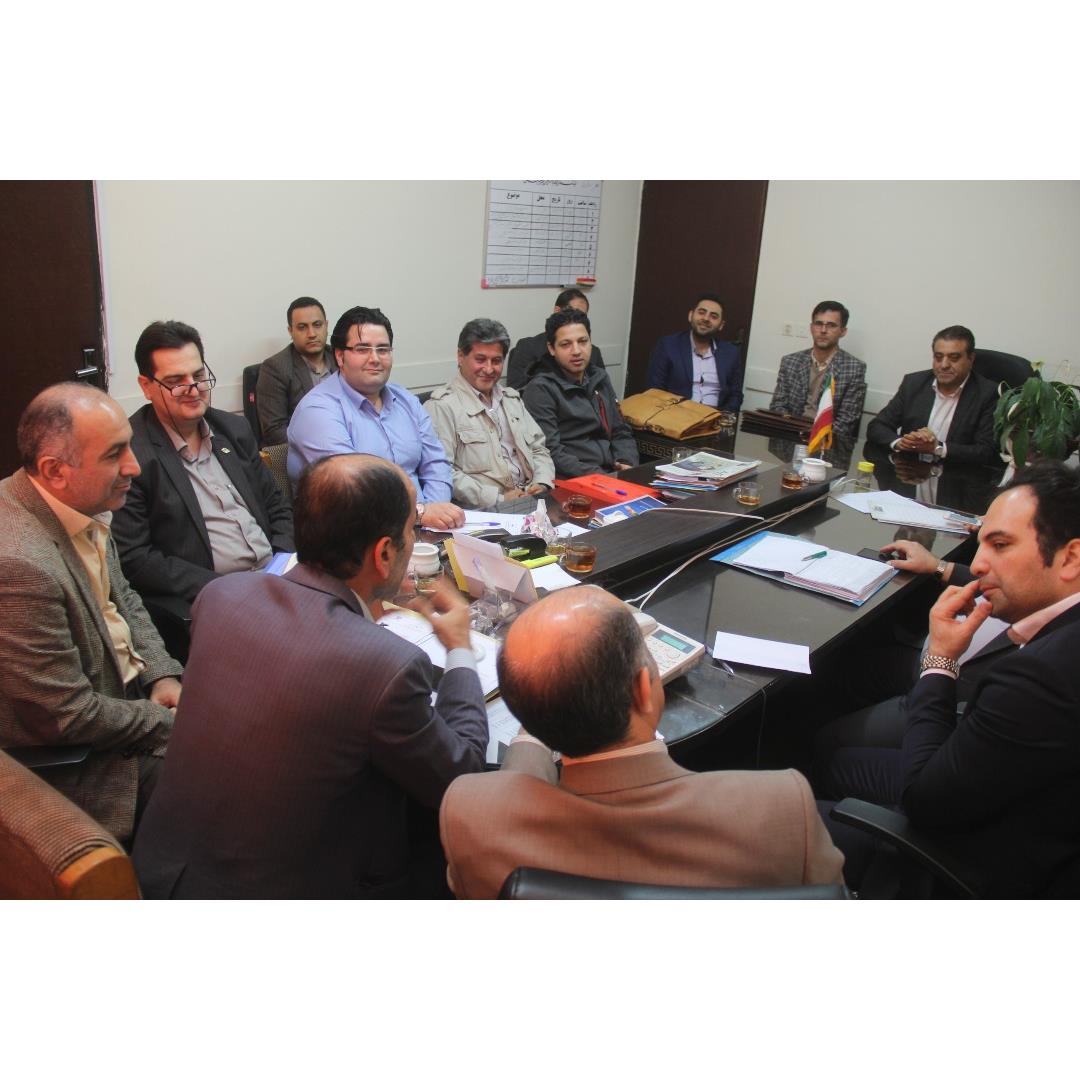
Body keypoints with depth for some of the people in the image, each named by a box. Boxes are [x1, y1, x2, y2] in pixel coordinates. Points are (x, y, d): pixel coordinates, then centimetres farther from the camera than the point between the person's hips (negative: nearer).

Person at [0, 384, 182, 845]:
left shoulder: (81, 503, -6)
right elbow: (69, 719, -25)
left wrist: (161, 674, -2)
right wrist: (167, 720, -13)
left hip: (130, 687, 8)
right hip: (80, 760, -8)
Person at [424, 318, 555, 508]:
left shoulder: (511, 398, 22)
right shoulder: (442, 406, -4)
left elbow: (538, 449, 22)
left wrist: (542, 484, 1)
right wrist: (499, 499, -16)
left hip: (531, 501, 7)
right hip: (482, 512, -7)